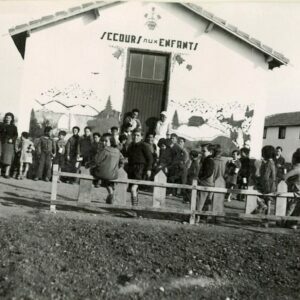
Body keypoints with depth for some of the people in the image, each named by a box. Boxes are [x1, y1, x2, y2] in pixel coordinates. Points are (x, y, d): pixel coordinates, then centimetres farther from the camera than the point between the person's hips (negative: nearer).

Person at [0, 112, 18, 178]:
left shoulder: (14, 127, 10)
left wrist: (12, 139, -17)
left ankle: (7, 173, -12)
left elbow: (16, 135, 0)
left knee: (8, 158, -10)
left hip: (9, 143, -2)